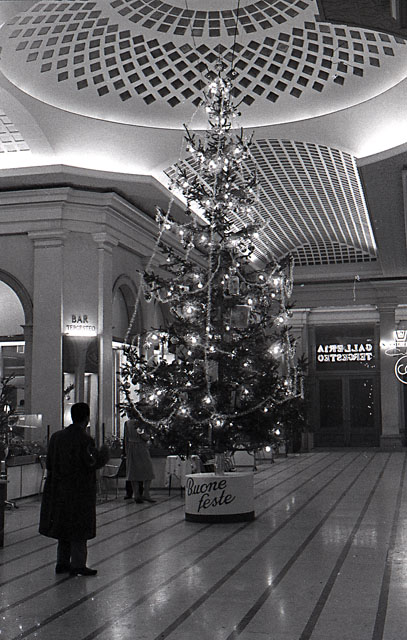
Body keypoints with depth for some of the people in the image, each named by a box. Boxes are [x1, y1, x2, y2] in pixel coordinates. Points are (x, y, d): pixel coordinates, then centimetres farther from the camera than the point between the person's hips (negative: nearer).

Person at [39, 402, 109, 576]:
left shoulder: (57, 436, 3)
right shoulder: (85, 440, -17)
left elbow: (49, 464, 6)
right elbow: (93, 464, -15)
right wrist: (103, 453, 2)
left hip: (59, 489, 6)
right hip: (80, 492, -6)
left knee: (64, 527, 16)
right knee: (80, 529, 3)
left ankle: (62, 563, 21)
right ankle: (78, 565, 6)